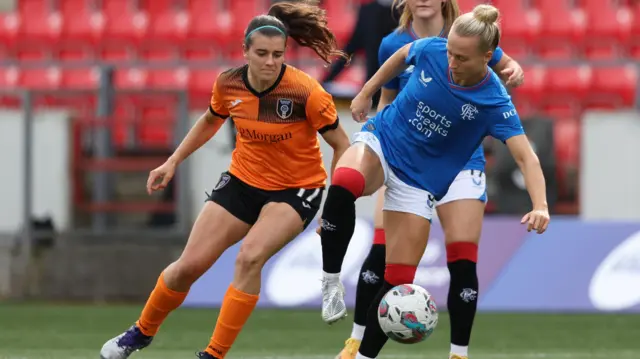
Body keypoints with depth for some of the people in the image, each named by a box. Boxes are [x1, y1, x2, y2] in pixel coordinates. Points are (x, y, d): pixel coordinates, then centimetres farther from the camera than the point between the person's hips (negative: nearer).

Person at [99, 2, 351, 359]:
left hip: (297, 190, -4)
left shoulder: (306, 93, -26)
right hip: (243, 180, 4)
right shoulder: (229, 84, -13)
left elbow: (342, 145, -15)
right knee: (190, 265, 1)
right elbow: (210, 121, 12)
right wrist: (173, 162, 10)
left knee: (250, 256, -28)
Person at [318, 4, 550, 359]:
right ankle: (331, 281, -20)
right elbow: (400, 56, 8)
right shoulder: (431, 50, -17)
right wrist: (365, 93, 16)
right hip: (380, 142, 0)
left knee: (399, 280, -2)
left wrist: (540, 206, -45)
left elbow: (526, 157, -29)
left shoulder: (494, 103, -23)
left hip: (419, 181, 0)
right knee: (342, 185, -36)